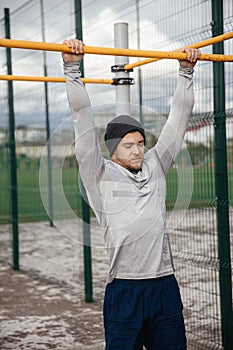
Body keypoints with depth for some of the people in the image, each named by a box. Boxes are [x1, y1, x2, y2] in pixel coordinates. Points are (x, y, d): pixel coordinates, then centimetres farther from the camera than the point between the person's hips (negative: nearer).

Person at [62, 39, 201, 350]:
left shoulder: (155, 167, 10)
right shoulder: (100, 175, -1)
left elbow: (178, 117, 12)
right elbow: (83, 117, -7)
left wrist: (186, 72, 12)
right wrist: (72, 69, -10)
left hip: (165, 286, 4)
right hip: (124, 290, -4)